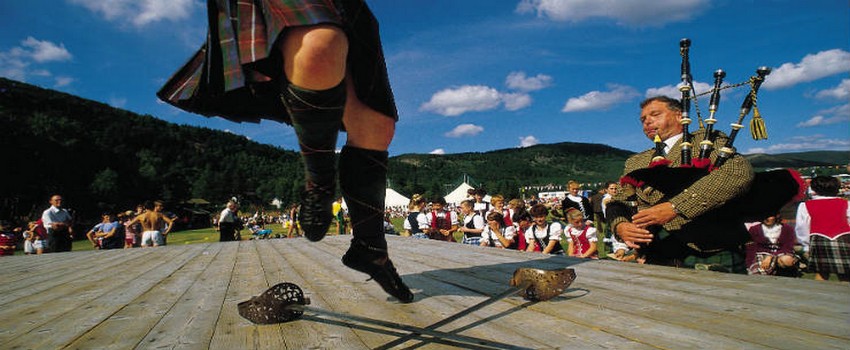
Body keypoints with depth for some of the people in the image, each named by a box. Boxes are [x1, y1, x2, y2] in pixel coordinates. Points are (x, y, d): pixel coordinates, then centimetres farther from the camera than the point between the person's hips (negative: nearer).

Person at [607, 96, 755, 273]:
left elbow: (739, 172, -9)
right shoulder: (635, 162, 23)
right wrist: (620, 226, -5)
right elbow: (617, 203, 20)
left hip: (712, 259, -3)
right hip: (657, 261, 3)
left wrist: (674, 207, -18)